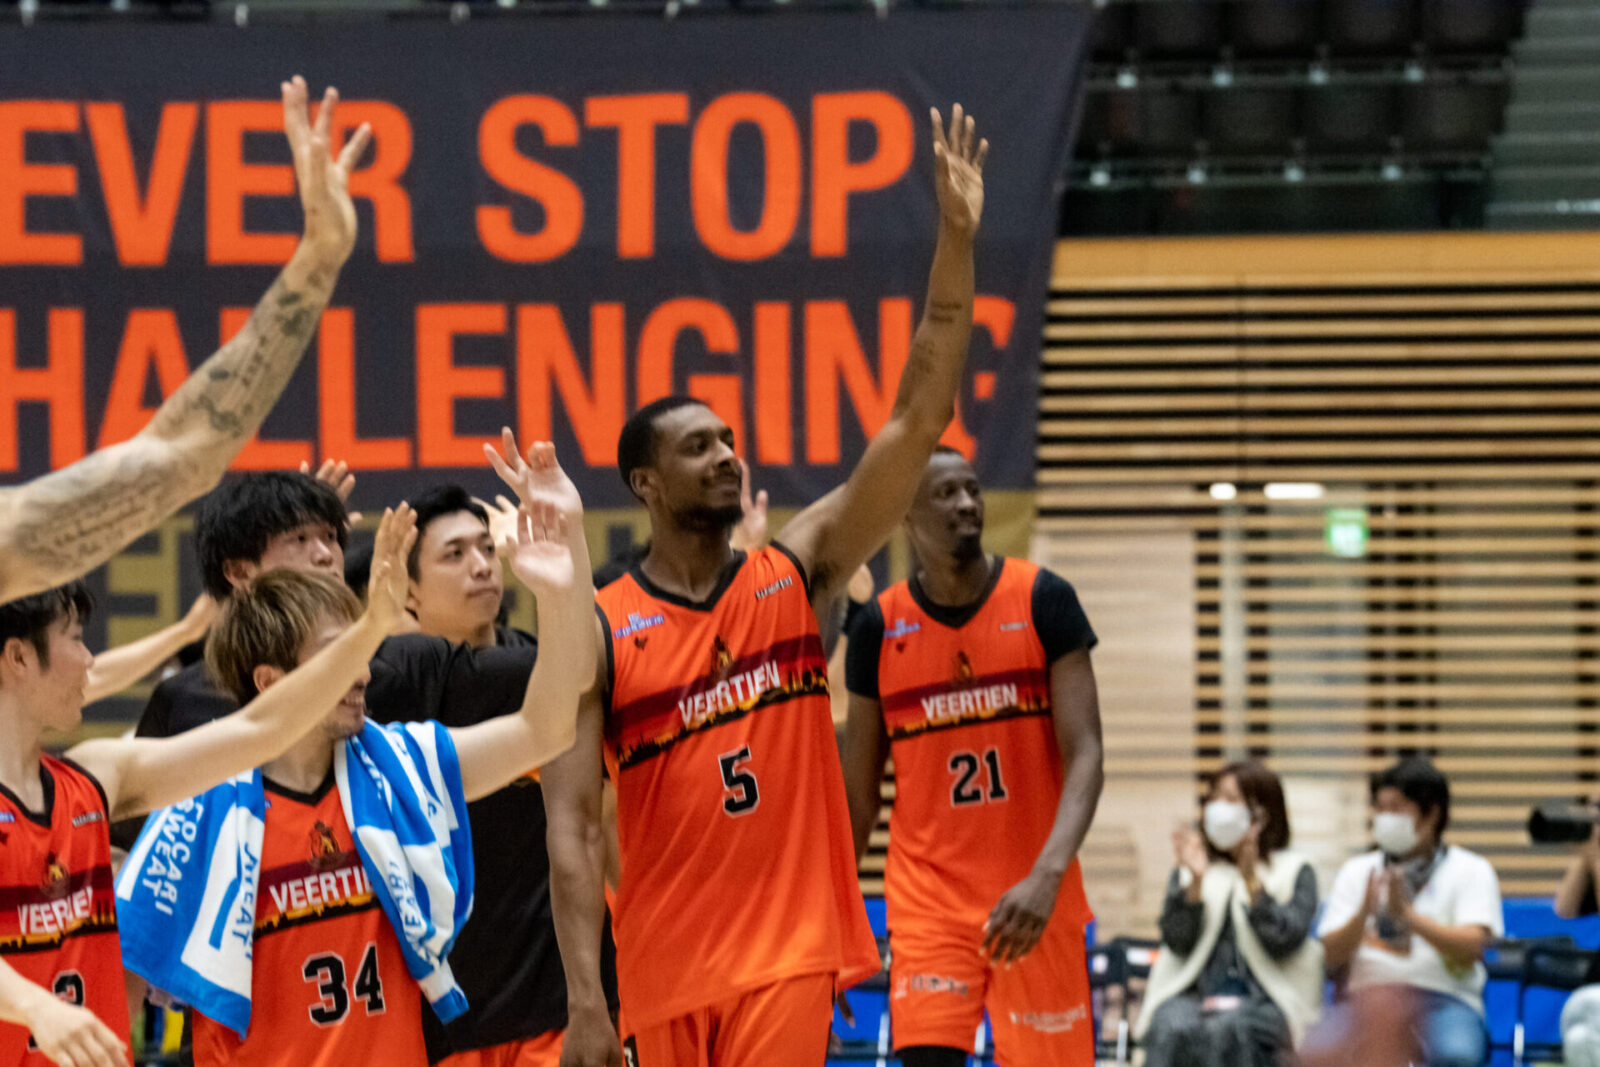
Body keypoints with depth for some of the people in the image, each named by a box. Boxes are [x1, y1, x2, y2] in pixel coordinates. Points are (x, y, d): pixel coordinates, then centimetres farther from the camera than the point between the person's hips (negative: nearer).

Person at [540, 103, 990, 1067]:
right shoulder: (597, 633, -3)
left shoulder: (796, 574, 4)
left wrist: (958, 240, -11)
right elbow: (572, 823, -7)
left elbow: (920, 419, -3)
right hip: (665, 975, -1)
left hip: (791, 954, 1)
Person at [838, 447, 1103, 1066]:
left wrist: (1046, 875, -26)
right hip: (927, 896, 0)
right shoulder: (879, 627, 1)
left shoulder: (1043, 601, -4)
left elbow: (1085, 755, -11)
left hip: (1034, 899, 0)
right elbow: (859, 794, 9)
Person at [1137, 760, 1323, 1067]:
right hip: (1194, 993, 2)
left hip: (1263, 1000, -2)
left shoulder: (1294, 871, 10)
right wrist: (1195, 881, -11)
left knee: (1224, 1029, -36)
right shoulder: (1187, 871, 17)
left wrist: (1251, 880, -16)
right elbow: (1178, 941, 2)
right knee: (1171, 1028, -34)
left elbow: (1284, 941, -7)